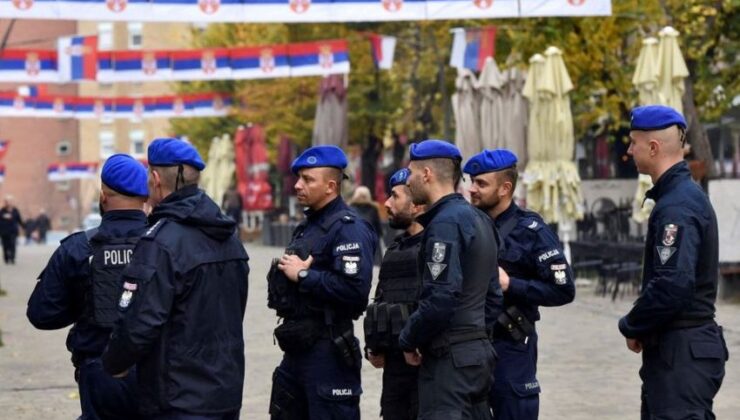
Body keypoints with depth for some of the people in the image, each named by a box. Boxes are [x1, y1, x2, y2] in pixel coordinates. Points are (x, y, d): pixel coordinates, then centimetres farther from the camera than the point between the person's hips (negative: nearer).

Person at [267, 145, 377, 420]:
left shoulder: (348, 228, -14)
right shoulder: (308, 226, 17)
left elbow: (355, 289, -28)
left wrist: (303, 275, -19)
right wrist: (286, 271, 5)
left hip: (328, 351, -10)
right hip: (297, 346, 10)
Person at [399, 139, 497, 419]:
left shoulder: (445, 223, -15)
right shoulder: (477, 218, 15)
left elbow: (440, 299, -23)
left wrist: (408, 341, -9)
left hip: (450, 356, -10)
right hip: (479, 349, 10)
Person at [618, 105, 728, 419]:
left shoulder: (677, 207, -19)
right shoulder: (688, 194, 14)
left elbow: (672, 285, -27)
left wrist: (632, 327, -11)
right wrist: (637, 325, 10)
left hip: (682, 354, -11)